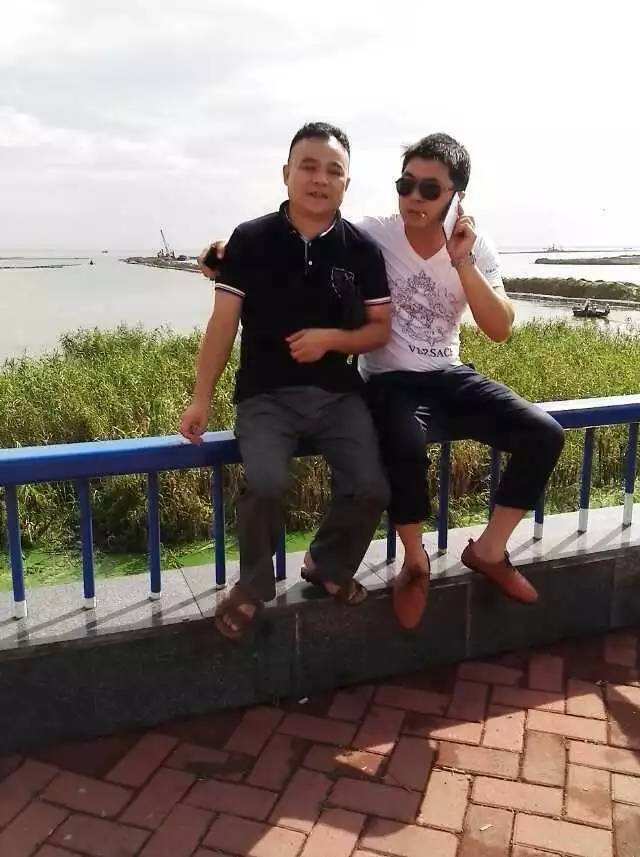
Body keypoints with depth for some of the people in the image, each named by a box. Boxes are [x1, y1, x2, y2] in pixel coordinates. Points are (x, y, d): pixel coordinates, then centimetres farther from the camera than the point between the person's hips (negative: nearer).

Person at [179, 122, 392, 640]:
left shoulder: (362, 250, 3)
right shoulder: (250, 240, -1)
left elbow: (382, 329, 8)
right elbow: (223, 323, 1)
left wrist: (332, 338, -12)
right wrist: (201, 399, -2)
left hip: (338, 393, 2)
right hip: (265, 394, -2)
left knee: (370, 489, -16)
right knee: (266, 484, -27)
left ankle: (328, 566, 18)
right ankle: (253, 585, 5)